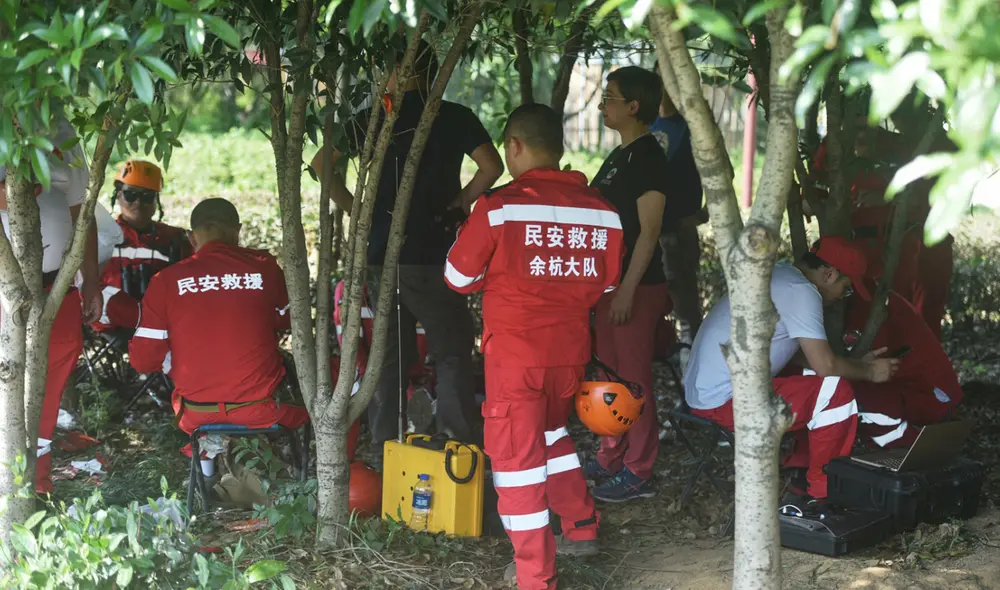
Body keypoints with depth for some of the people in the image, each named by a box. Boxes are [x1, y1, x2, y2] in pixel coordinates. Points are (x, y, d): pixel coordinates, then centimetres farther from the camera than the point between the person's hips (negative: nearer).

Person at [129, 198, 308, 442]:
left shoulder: (167, 280, -7)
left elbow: (142, 359, -7)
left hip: (196, 415, 2)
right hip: (261, 411, -2)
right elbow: (286, 322, 11)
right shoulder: (264, 267, -7)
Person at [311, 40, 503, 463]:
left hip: (381, 253, 3)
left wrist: (355, 208, 5)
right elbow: (491, 167, -13)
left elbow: (322, 163, -2)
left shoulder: (375, 118, 5)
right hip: (433, 253, -3)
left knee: (387, 353, 12)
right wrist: (459, 202, 0)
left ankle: (382, 451, 16)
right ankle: (460, 449, 2)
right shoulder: (456, 118, -1)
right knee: (452, 353, 5)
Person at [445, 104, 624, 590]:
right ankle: (581, 529, 36)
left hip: (515, 354, -5)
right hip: (570, 350, 5)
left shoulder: (499, 206, -15)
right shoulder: (600, 209, -1)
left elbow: (459, 277, -3)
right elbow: (605, 283, 9)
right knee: (552, 433, 28)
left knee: (516, 455, 5)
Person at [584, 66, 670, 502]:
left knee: (635, 379, -5)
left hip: (637, 286, -10)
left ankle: (638, 473, 2)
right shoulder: (619, 156, 15)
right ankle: (611, 458, 26)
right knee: (611, 373, 16)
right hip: (610, 282, 10)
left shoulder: (648, 159, -14)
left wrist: (628, 289, -21)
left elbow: (649, 232, -19)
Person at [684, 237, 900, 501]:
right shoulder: (801, 291, -15)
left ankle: (797, 472, 20)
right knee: (837, 392, -13)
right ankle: (821, 491, -2)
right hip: (726, 400, -11)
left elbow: (806, 355, 24)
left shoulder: (779, 276, 16)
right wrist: (870, 372, 0)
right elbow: (825, 365, -17)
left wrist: (858, 363, 21)